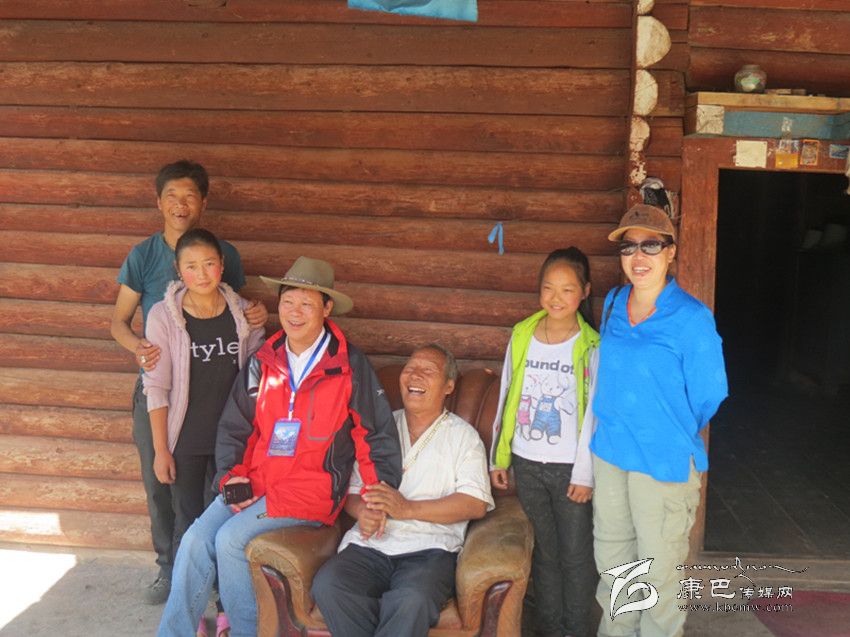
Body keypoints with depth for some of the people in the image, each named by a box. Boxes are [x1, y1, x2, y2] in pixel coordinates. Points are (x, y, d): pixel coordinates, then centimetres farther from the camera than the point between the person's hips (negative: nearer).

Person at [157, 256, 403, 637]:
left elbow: (378, 438, -2)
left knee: (230, 539, -22)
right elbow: (233, 429, 14)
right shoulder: (263, 363, 7)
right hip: (255, 480, 5)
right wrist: (231, 476, -2)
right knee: (195, 540, -14)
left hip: (312, 488, -4)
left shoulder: (350, 367, -5)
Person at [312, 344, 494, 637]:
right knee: (327, 585, -28)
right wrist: (363, 511, -7)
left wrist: (408, 508, -11)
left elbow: (476, 504, -1)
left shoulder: (463, 435, 12)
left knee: (413, 600, -37)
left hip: (429, 549, -3)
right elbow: (350, 487, 18)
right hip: (369, 545, 3)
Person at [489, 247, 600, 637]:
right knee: (544, 551, 15)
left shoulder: (592, 346, -8)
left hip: (570, 468, -3)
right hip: (527, 463, 3)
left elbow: (594, 414, -8)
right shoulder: (521, 336, 3)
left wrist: (585, 473, -9)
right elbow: (507, 398, 8)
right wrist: (498, 457, 9)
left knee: (575, 554, 7)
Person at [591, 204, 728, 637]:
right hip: (609, 453, 6)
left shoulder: (692, 319, -16)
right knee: (612, 561, 19)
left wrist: (673, 436, 4)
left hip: (664, 461, -6)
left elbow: (707, 397, -9)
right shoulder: (613, 305, 2)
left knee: (658, 571, 9)